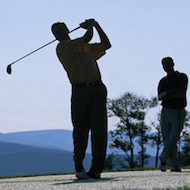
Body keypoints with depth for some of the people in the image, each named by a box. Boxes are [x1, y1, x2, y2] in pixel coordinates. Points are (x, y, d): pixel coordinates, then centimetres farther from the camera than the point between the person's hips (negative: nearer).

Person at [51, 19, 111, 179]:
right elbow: (87, 38, -7)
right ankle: (79, 166, 21)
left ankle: (96, 169, -10)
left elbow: (106, 45, 32)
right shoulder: (63, 48, 1)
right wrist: (90, 25, 12)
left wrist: (96, 25, 28)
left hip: (98, 89, 4)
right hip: (80, 91, -4)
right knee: (80, 130, -1)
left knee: (99, 128, -8)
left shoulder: (86, 48, 25)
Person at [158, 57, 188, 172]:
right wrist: (174, 93, -12)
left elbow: (181, 94, -12)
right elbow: (160, 97, 0)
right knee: (167, 140, -2)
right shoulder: (163, 81, 16)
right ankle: (176, 165, 3)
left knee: (173, 138, -14)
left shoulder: (182, 77, 4)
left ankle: (163, 159, 5)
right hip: (166, 111, 4)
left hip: (178, 112, -4)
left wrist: (167, 94, -9)